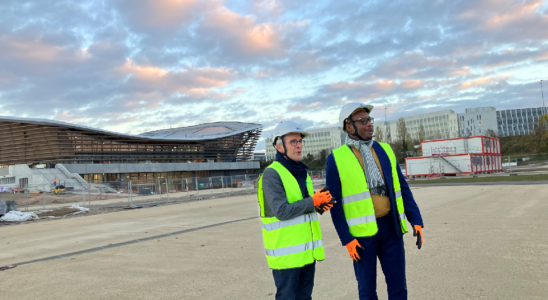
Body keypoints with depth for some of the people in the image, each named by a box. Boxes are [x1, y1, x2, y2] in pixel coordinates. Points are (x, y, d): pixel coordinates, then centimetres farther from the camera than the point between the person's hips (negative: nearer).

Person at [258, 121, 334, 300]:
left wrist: (320, 205, -6)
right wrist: (313, 201, -17)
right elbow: (282, 211, -22)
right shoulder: (271, 174, -14)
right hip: (285, 252, -7)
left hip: (307, 250, 7)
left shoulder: (302, 172, 11)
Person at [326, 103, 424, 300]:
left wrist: (416, 220, -1)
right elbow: (335, 203, -6)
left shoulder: (385, 150, 7)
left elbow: (402, 188, 8)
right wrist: (346, 238, -10)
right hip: (362, 231, -3)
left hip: (390, 226, 4)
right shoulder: (337, 158, -5)